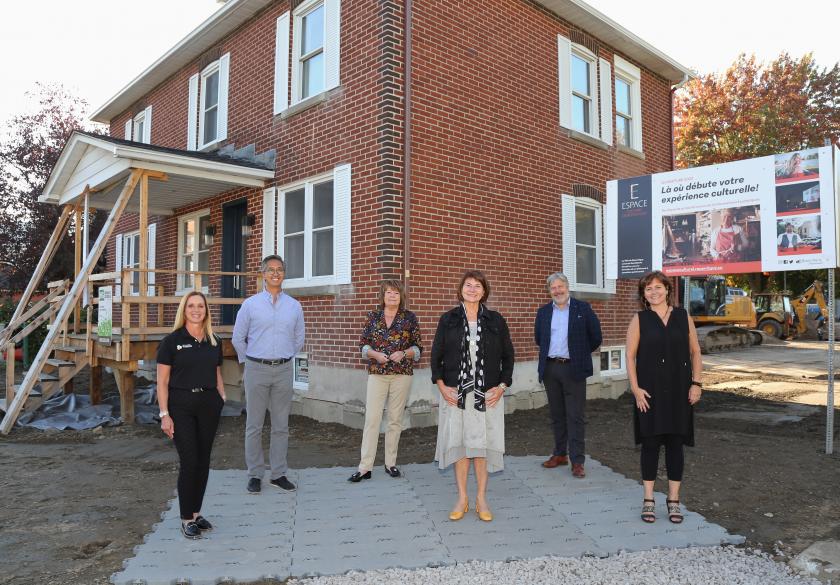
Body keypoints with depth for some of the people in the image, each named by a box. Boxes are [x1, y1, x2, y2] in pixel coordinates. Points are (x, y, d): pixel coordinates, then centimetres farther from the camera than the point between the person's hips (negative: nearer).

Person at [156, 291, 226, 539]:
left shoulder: (214, 342, 8)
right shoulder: (171, 341, -5)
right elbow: (162, 381, -6)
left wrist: (222, 399, 5)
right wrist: (164, 414, -10)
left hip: (208, 404, 4)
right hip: (181, 405, -4)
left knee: (203, 461, 10)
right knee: (189, 461, -4)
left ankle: (196, 512, 25)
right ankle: (186, 518, 12)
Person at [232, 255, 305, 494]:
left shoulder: (294, 306, 6)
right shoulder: (250, 304, 1)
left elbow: (299, 339, 17)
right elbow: (238, 338, 8)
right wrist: (250, 361, 10)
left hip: (284, 370, 2)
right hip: (257, 369, -2)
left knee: (281, 425, 8)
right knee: (254, 425, 3)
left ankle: (279, 474, 18)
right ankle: (255, 475, 14)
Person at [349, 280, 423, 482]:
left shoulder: (410, 318, 4)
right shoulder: (373, 316, 6)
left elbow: (418, 348, 5)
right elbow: (363, 345, 8)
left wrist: (403, 353, -13)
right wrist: (375, 354, -11)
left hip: (402, 374, 0)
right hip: (377, 373, 0)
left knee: (395, 419, 6)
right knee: (371, 418, -5)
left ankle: (391, 463, 19)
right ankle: (365, 467, -1)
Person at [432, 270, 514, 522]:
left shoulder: (495, 320, 4)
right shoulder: (448, 319, 4)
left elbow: (508, 356, 7)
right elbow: (436, 355, 5)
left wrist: (502, 386, -2)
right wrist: (441, 386, -5)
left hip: (487, 394, 0)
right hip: (455, 393, 0)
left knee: (482, 444, 4)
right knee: (458, 442, 5)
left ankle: (481, 499, 17)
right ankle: (462, 498, 17)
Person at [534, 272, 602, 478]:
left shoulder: (583, 308, -1)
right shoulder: (543, 311, 9)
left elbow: (595, 337, 3)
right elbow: (538, 338, 21)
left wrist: (580, 354, 8)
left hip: (573, 369, -4)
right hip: (550, 368, 4)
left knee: (575, 417, -2)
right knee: (556, 415, 13)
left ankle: (577, 461, 3)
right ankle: (560, 454, 24)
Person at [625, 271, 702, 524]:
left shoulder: (683, 316, 6)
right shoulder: (639, 319, 1)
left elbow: (695, 352, 9)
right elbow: (630, 356, -2)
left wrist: (696, 383, 0)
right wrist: (635, 388, -10)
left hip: (679, 391, 2)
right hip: (650, 391, -2)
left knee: (675, 443, 7)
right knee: (650, 443, 4)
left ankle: (673, 500, 20)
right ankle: (648, 500, 15)